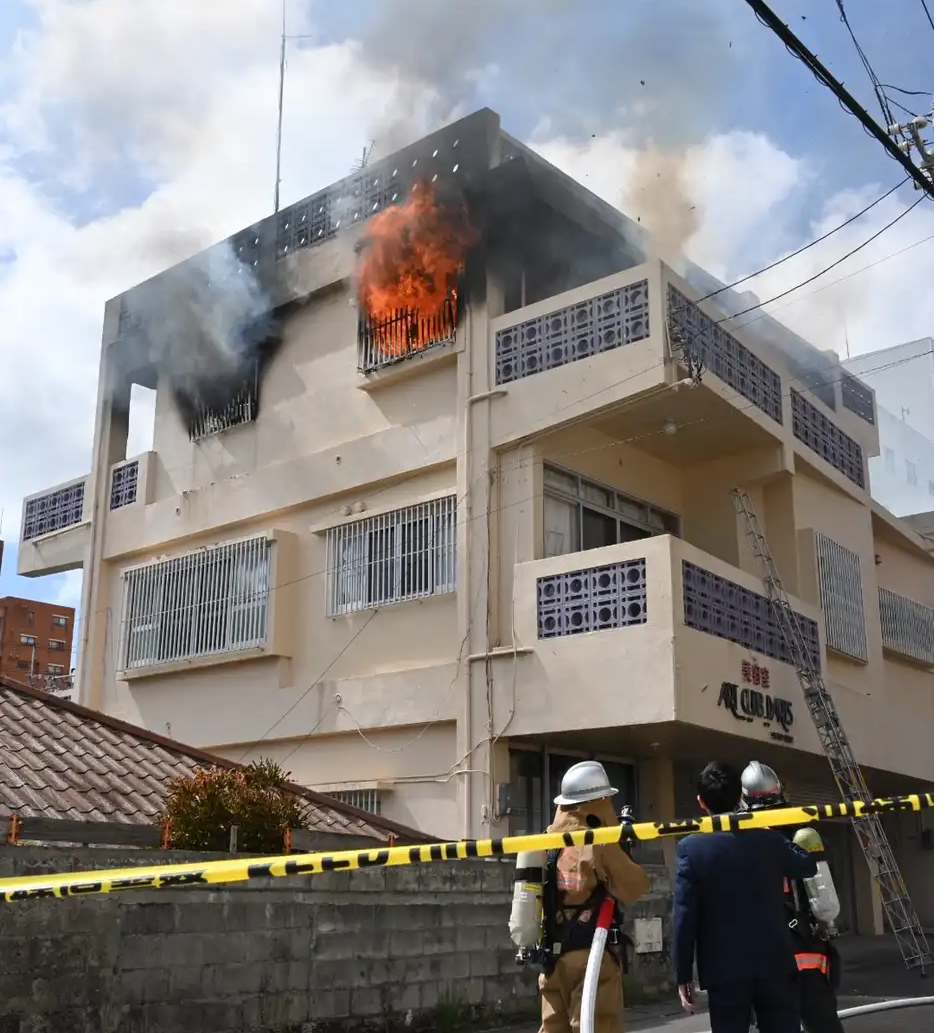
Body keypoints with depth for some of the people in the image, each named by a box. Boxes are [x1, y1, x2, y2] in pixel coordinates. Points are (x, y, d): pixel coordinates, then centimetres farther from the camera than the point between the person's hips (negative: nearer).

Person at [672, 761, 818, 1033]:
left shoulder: (691, 847, -7)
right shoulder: (770, 839, 2)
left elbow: (684, 916, -9)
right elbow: (808, 866, 23)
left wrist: (683, 975, -3)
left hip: (725, 969, -2)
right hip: (775, 963, 3)